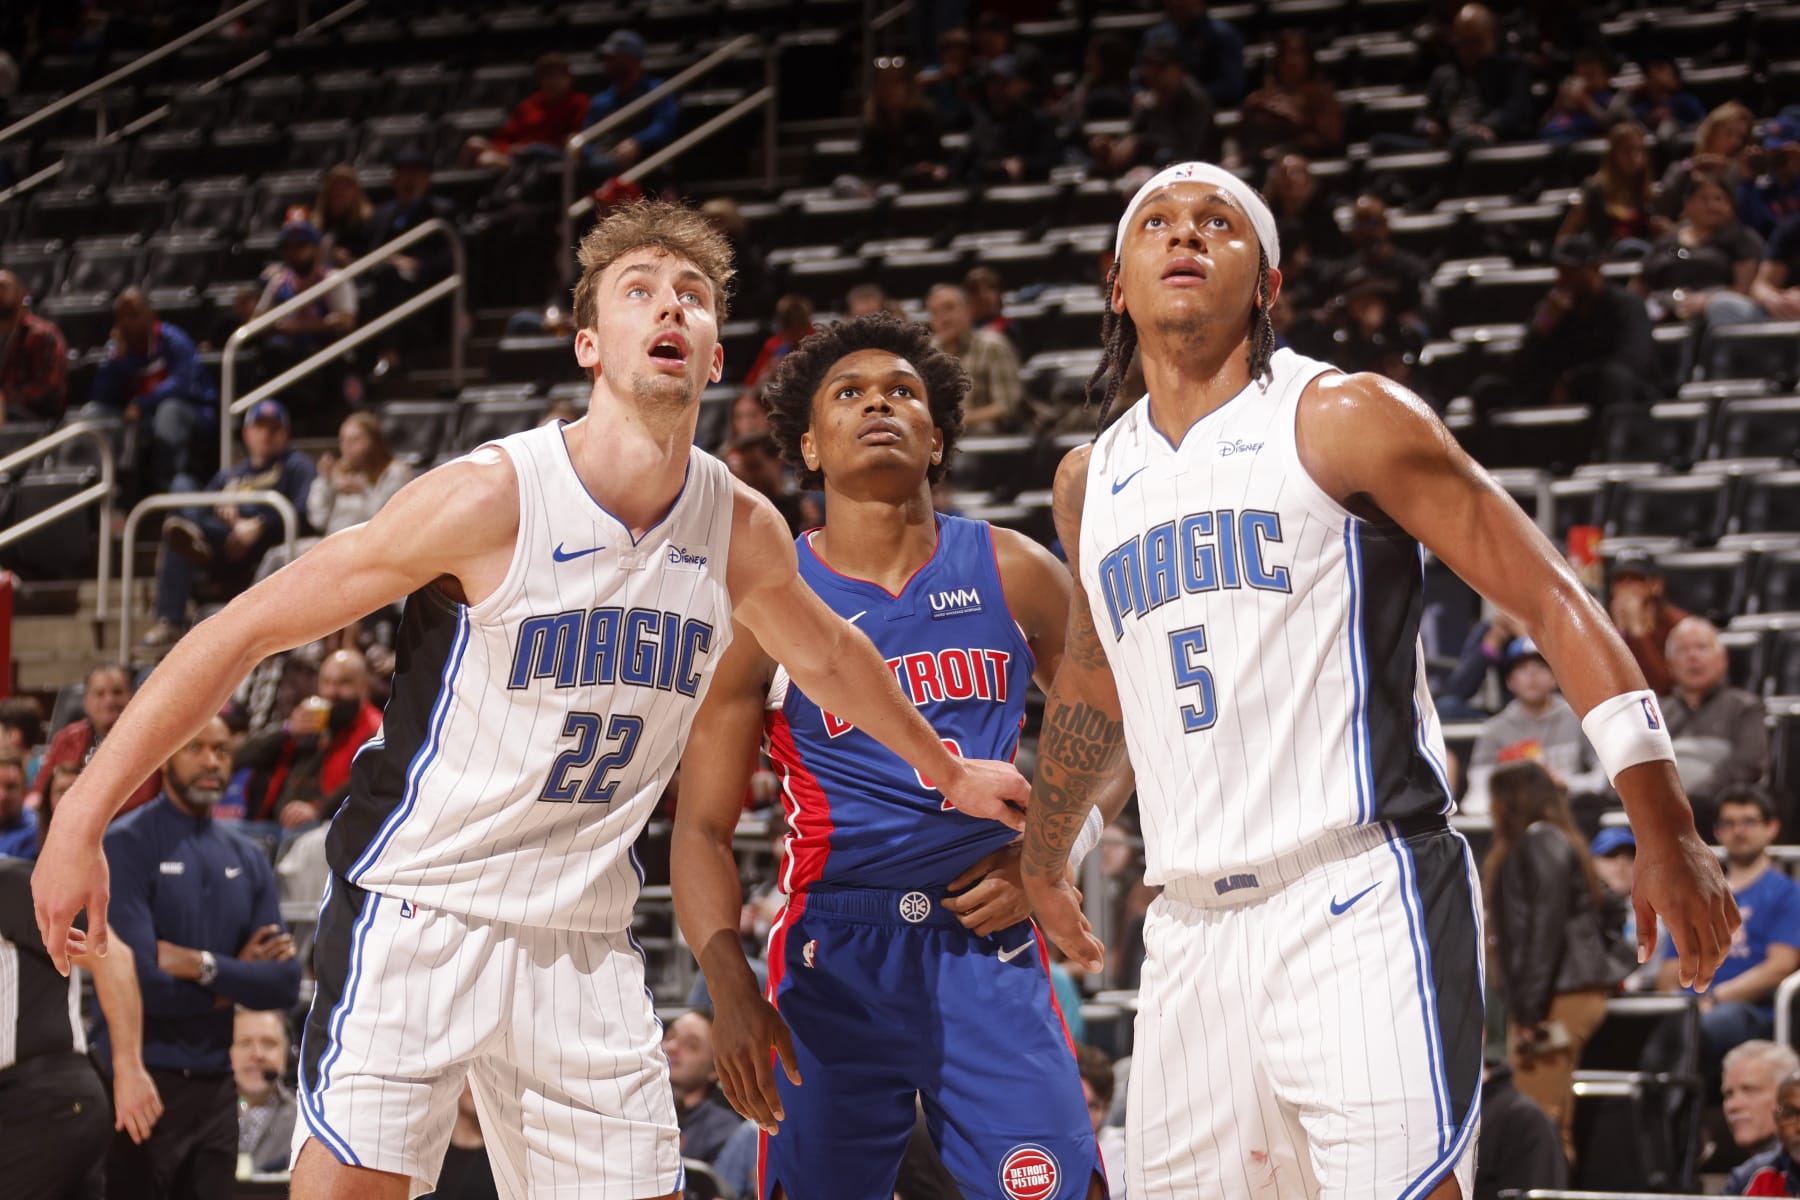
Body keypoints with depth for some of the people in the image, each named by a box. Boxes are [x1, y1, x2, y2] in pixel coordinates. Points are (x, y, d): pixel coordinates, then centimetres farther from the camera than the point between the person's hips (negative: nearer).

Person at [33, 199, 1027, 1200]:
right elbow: (248, 630, -13)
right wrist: (84, 818, -15)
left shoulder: (742, 531, 1)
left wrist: (949, 770, 39)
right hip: (421, 903, -5)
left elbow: (829, 655, 25)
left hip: (582, 934, 5)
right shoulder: (492, 498, -16)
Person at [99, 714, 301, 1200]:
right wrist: (235, 978, -6)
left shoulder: (247, 859, 10)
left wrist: (204, 966, -14)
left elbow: (285, 983, 0)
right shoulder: (126, 847, -9)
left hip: (216, 1085, 6)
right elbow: (138, 982, -19)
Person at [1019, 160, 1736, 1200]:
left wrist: (1668, 836, -13)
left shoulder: (1342, 419, -2)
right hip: (1193, 928, 6)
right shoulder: (1091, 482, 16)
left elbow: (1551, 600, -5)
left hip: (1362, 902, -6)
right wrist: (1043, 861, 45)